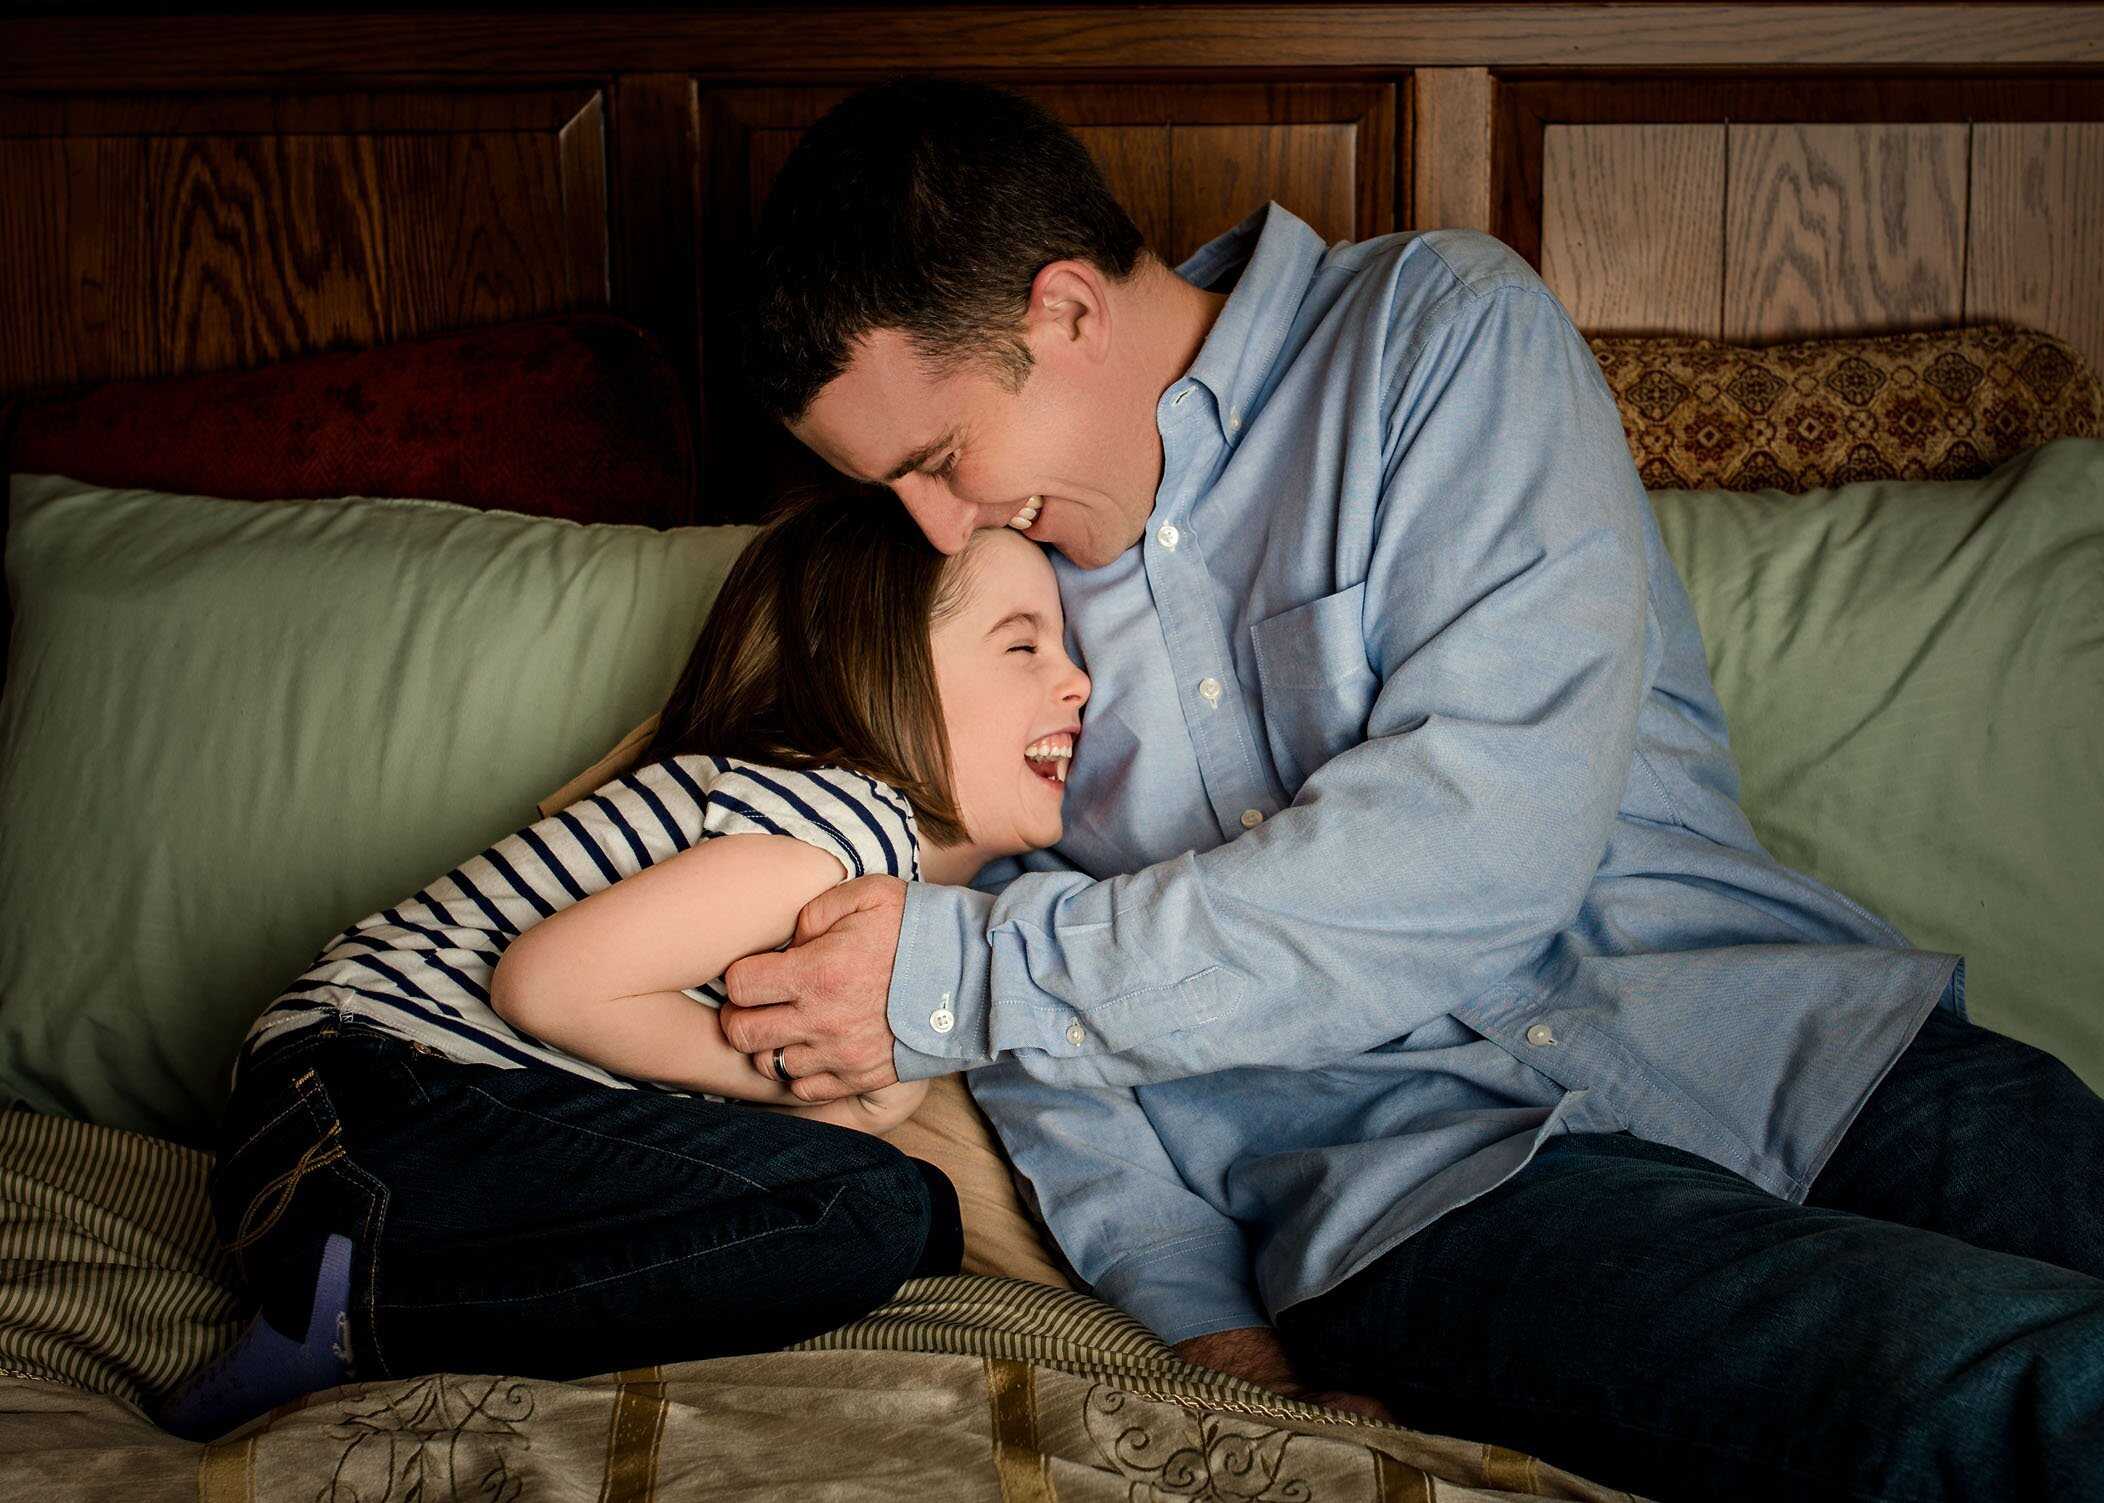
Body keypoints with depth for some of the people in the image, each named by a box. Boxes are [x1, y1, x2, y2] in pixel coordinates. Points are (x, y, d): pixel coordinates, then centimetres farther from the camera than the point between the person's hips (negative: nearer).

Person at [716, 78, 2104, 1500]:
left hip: (1790, 1043, 1)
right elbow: (1044, 1042, 14)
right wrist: (1202, 1320, -5)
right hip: (1416, 1169, 0)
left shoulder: (1446, 328, 3)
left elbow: (1489, 832, -12)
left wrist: (979, 972, -9)